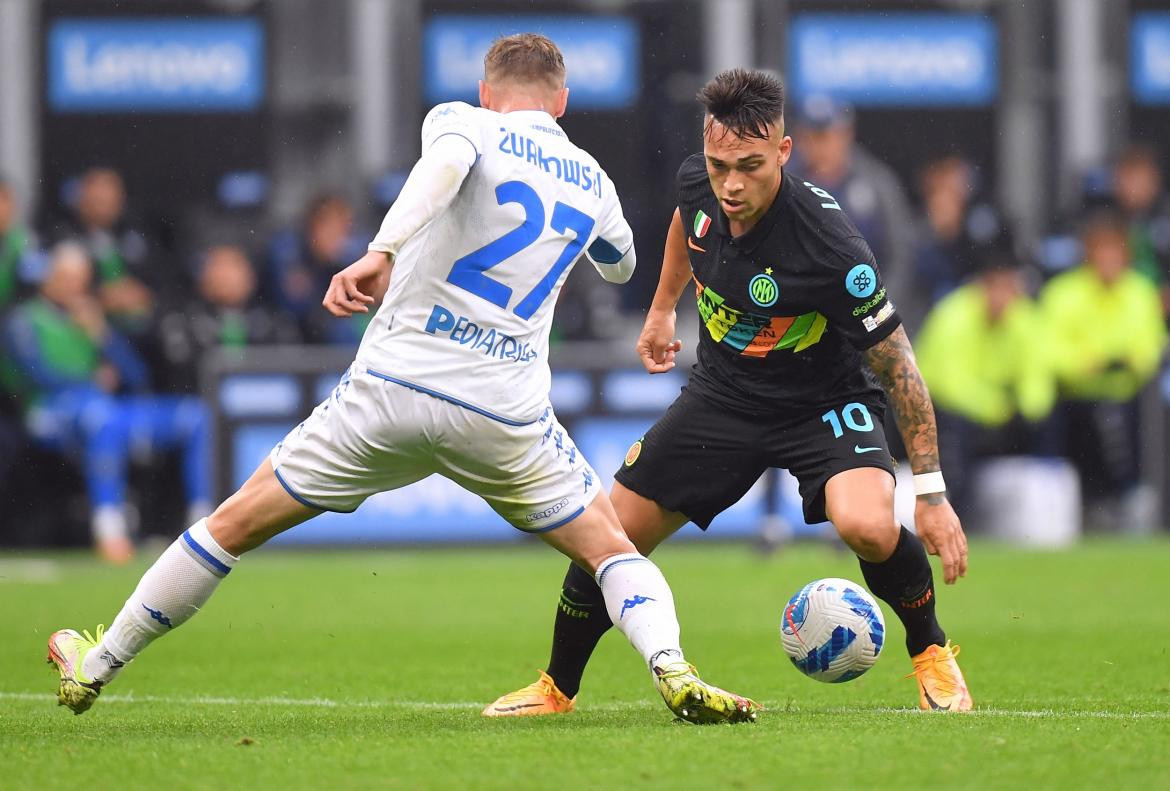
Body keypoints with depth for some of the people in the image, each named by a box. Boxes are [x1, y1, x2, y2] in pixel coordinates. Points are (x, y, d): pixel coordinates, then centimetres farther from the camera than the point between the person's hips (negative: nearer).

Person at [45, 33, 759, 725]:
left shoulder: (463, 121, 5)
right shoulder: (593, 180, 17)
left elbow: (447, 162, -21)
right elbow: (621, 265, 39)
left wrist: (382, 253, -31)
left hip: (393, 384, -1)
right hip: (507, 411, 2)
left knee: (236, 524, 13)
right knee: (611, 548, 17)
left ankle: (94, 668, 21)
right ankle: (673, 669, -12)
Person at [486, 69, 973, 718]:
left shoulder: (829, 248, -34)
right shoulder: (699, 184, -17)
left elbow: (897, 365, -25)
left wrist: (931, 493, -25)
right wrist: (662, 307, 22)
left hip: (824, 400, -5)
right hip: (722, 393, 5)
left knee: (868, 526, -32)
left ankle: (930, 650, -2)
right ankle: (557, 688, 26)